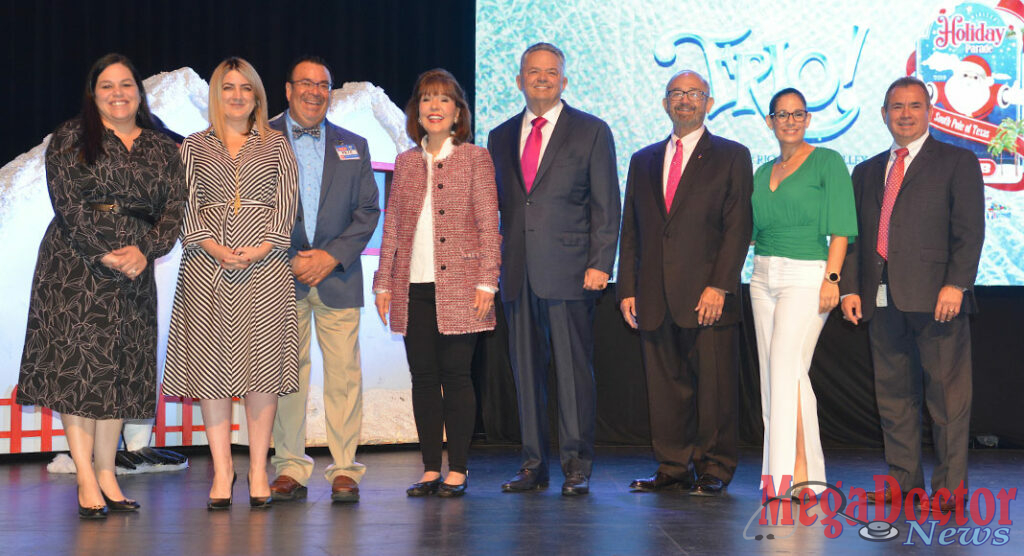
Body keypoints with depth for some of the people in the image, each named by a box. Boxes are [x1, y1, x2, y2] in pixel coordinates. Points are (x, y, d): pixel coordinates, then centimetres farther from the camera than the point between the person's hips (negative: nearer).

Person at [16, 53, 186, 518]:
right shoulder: (70, 138, 2)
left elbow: (174, 210, 4)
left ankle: (107, 475, 10)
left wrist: (145, 251, -13)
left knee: (121, 369, 4)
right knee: (76, 364, -7)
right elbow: (67, 204, -7)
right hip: (76, 266, -4)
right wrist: (105, 255, -16)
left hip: (135, 271, 4)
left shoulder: (162, 149, 13)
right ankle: (86, 480, -5)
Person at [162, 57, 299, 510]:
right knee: (211, 361, -2)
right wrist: (214, 247, -11)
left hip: (264, 265, 0)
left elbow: (285, 206, 4)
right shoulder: (194, 147, 13)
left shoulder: (276, 146, 12)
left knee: (262, 360, -3)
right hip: (207, 264, 1)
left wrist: (259, 249, -11)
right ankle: (221, 470, 6)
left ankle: (258, 470, 5)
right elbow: (187, 205, 5)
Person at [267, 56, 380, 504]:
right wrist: (289, 261, -7)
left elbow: (368, 210, 9)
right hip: (280, 277, -1)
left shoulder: (353, 146, 14)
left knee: (344, 373, -2)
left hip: (338, 273, 1)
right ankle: (290, 468, 9)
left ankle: (344, 469, 4)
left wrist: (332, 256, -6)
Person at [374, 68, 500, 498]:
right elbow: (392, 225, 14)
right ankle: (430, 469, 13)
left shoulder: (475, 158, 2)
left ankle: (457, 470, 7)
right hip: (414, 289, 4)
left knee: (456, 375, -1)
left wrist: (486, 282, -9)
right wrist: (383, 283, 9)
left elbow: (489, 224, -2)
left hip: (458, 287, -4)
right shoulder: (406, 162, 13)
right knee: (423, 377, 6)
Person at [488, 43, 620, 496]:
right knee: (526, 370, 6)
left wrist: (600, 264, -9)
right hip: (517, 272, 4)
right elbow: (496, 204, 18)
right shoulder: (500, 137, 16)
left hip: (568, 270, -4)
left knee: (574, 369, -2)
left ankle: (576, 465, 6)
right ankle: (534, 464, 14)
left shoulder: (591, 132, 5)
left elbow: (606, 204, 1)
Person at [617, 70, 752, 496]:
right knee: (664, 386, 6)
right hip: (655, 298, 4)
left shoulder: (731, 157, 5)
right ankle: (673, 468, 15)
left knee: (714, 386, -2)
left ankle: (714, 469, 9)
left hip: (708, 295, -4)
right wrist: (627, 289, 7)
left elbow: (738, 227, -3)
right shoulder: (643, 160, 18)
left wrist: (719, 286, -12)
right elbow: (630, 231, 16)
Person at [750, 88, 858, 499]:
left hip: (807, 276, -6)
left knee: (786, 367, -16)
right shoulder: (763, 172, 16)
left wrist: (832, 278, -16)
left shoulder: (827, 161, -1)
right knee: (775, 372, 4)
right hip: (764, 277, 7)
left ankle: (797, 469, -13)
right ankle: (807, 470, 10)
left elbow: (840, 229, -8)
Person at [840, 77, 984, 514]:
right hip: (882, 298, 5)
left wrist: (956, 284, -14)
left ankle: (949, 485, 3)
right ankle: (903, 479, 16)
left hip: (934, 296, -5)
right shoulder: (866, 172, 20)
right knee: (893, 392, 7)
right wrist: (850, 287, 5)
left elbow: (969, 231, -3)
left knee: (947, 392, -3)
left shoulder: (957, 162, 5)